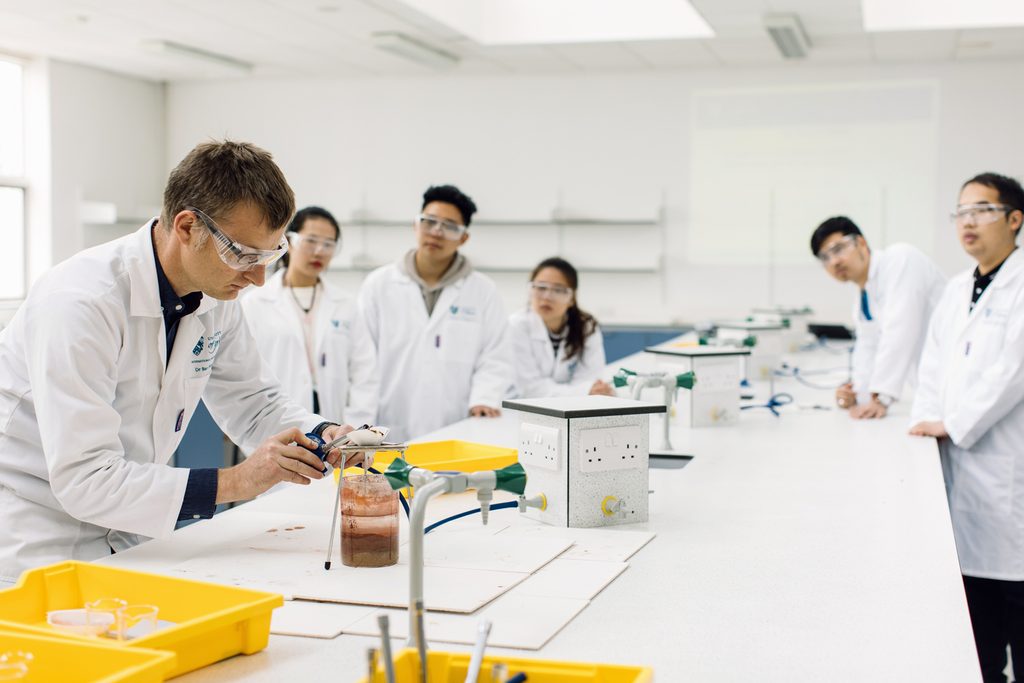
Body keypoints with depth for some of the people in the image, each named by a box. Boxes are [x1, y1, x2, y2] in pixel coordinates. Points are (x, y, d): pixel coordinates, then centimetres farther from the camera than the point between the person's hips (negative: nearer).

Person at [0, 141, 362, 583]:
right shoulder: (80, 302, -26)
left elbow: (253, 402, 11)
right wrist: (234, 482, -31)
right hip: (36, 544, -6)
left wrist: (323, 435, -10)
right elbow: (84, 480, -28)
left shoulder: (216, 298, -2)